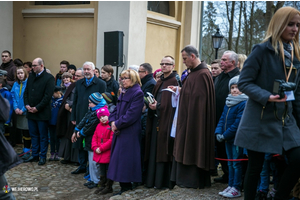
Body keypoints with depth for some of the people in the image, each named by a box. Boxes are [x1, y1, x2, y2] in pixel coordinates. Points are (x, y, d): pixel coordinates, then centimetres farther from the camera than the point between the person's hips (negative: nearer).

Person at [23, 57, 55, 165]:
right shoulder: (31, 76, 10)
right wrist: (27, 105, -1)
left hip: (42, 112, -6)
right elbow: (26, 91, 13)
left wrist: (37, 108, -15)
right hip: (30, 111, 6)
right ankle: (34, 155, 25)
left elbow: (48, 96, -15)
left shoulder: (49, 78, -10)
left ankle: (43, 156, 15)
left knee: (43, 136, 4)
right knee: (33, 135, 14)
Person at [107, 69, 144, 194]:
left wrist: (118, 124, -14)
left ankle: (126, 186, 5)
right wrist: (113, 121, -2)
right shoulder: (124, 92, 15)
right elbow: (117, 109, 16)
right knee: (117, 157, 9)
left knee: (123, 158, -5)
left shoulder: (138, 93, -11)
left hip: (130, 132, -8)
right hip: (119, 130, 8)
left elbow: (132, 114, -18)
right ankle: (124, 185, 18)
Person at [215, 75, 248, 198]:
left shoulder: (244, 103, -16)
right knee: (230, 163, 15)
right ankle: (231, 185, 24)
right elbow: (222, 118, 11)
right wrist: (218, 132, -4)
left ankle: (236, 188, 7)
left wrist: (225, 135, -18)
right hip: (228, 138, 8)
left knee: (236, 163, -1)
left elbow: (238, 123, -21)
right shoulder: (228, 103, 11)